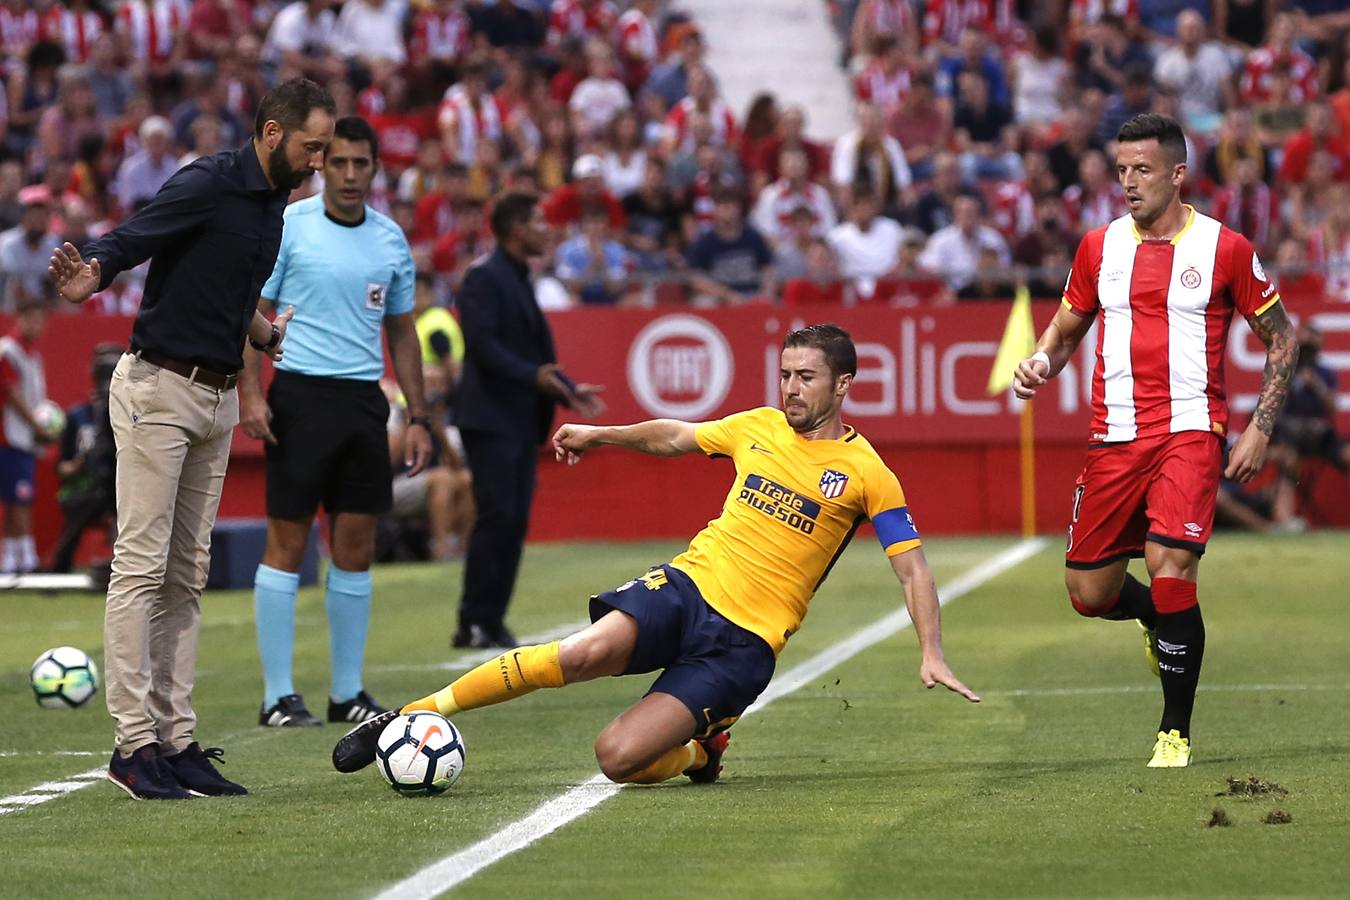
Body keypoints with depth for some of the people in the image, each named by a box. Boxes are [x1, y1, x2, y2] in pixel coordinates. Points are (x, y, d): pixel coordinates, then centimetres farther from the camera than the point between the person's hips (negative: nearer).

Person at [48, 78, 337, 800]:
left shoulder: (272, 201, 12)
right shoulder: (208, 185, -14)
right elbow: (129, 239, -26)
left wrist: (269, 334, 37)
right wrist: (88, 274, -45)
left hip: (218, 398, 9)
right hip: (159, 388, -9)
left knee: (187, 576, 9)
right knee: (141, 566, -7)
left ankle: (176, 737, 11)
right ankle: (134, 742, -8)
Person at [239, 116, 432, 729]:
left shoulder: (391, 240, 11)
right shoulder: (287, 225, -3)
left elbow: (402, 333, 17)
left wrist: (418, 417, 12)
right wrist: (249, 395, -14)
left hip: (364, 402, 5)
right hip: (300, 397, -5)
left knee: (356, 550, 6)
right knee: (287, 542, -4)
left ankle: (347, 692, 13)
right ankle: (277, 696, 1)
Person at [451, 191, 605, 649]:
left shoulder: (519, 280, 19)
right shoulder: (484, 277, -9)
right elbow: (482, 344, -19)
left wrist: (568, 389, 11)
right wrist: (534, 376, -26)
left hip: (522, 421, 9)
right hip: (491, 418, -9)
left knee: (514, 522, 6)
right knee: (496, 517, -11)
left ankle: (491, 623, 8)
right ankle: (474, 624, -8)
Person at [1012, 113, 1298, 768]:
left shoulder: (1225, 248, -1)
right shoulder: (1100, 247, 9)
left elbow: (1281, 338, 6)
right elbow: (1066, 328, 21)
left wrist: (1259, 430, -2)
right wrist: (1041, 363, -2)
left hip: (1190, 431, -4)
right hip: (1114, 437, 4)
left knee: (1170, 567, -21)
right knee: (1089, 592, 2)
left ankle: (1176, 732, -7)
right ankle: (1161, 619, 39)